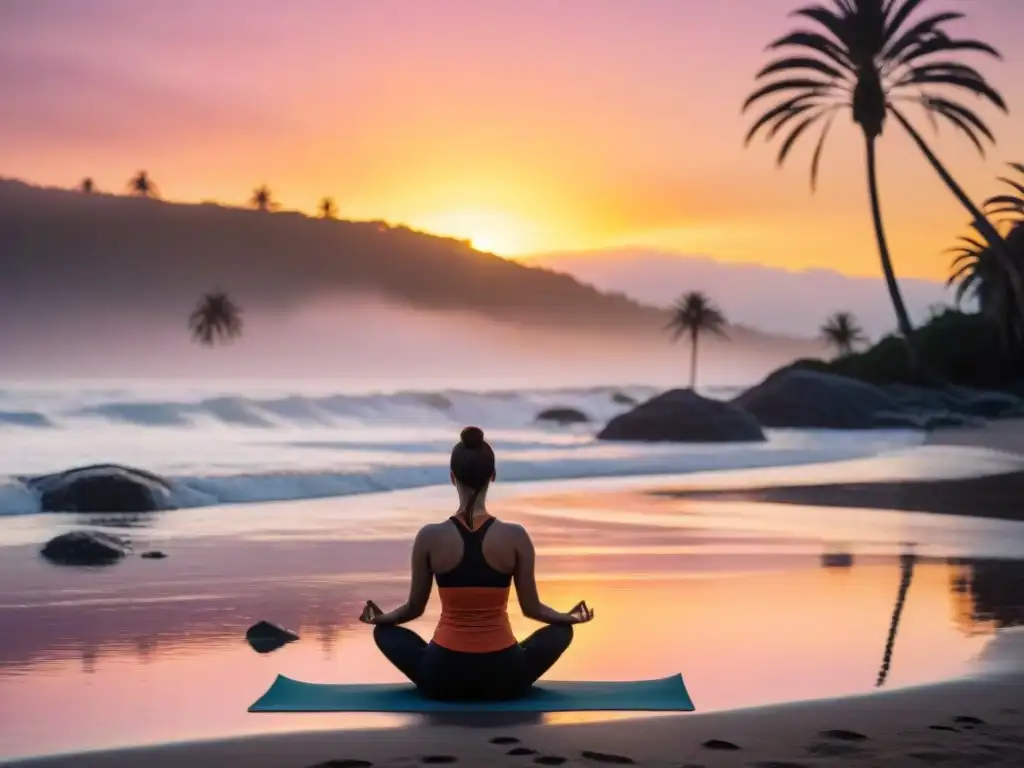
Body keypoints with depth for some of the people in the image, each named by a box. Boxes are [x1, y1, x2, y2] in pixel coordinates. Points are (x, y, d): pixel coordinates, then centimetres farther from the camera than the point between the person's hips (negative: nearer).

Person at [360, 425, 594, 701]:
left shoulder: (430, 536, -9)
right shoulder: (515, 536, -10)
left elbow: (414, 608, 2)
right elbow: (532, 608, -1)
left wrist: (380, 617, 24)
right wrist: (570, 616, 20)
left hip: (443, 678, 0)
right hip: (503, 678, 0)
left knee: (385, 632, 28)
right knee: (561, 630, 27)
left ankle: (441, 681, 17)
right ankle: (502, 683, 18)